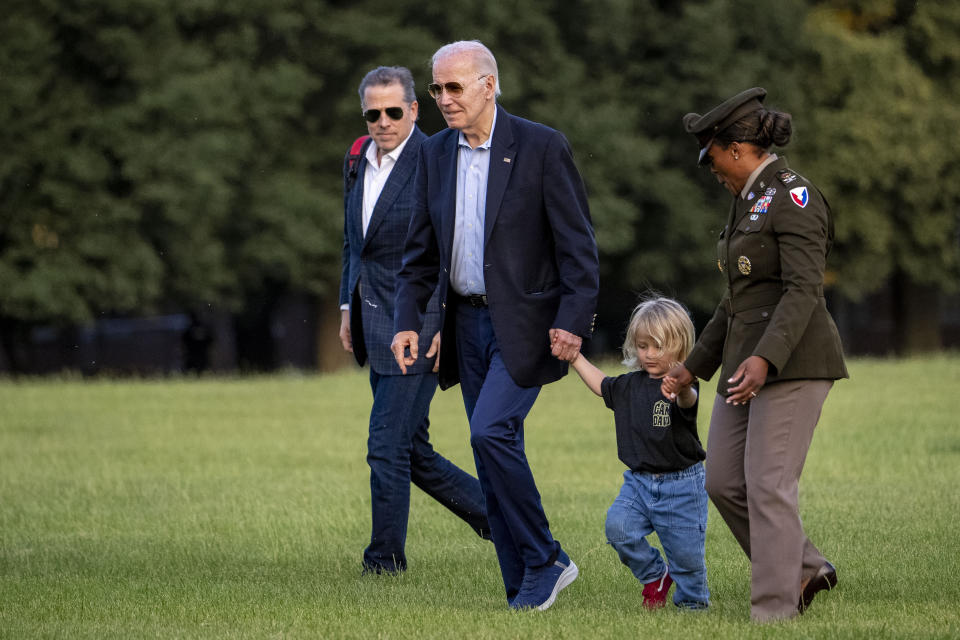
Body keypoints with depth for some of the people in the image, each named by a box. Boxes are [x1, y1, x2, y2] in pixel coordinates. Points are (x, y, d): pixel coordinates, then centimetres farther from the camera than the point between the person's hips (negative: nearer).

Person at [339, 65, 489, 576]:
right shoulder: (359, 162, 11)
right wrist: (348, 308, 18)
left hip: (417, 323, -8)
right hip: (375, 324, 8)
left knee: (387, 445, -7)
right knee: (410, 449, 12)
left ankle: (385, 557, 3)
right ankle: (492, 511, 27)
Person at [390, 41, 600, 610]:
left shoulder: (542, 147, -9)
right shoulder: (436, 155, 8)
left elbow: (577, 243, -10)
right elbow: (421, 250, 14)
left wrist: (572, 321, -18)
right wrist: (408, 320, 2)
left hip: (524, 322, -6)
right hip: (467, 322, 6)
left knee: (491, 431, -20)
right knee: (497, 455, 6)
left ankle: (543, 560, -6)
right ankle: (525, 592, 11)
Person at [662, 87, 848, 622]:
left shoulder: (793, 196, -12)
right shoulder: (751, 202, 18)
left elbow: (804, 288, -21)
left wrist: (765, 358, -32)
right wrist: (696, 365, 24)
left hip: (793, 360, -10)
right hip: (750, 362, 10)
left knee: (769, 485, -11)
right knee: (725, 483, 5)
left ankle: (774, 614, -9)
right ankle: (805, 570, 18)